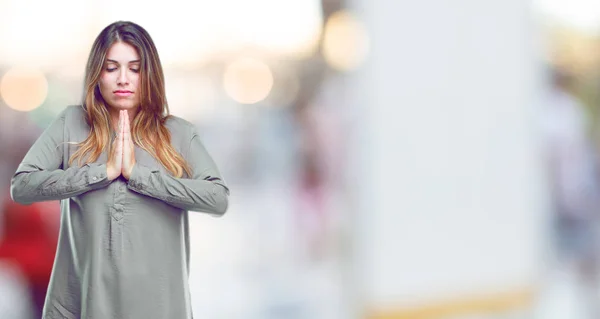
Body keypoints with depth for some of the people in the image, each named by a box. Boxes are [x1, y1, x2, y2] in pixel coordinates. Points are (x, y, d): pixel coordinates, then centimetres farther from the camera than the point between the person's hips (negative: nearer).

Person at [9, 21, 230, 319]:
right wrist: (103, 171, -13)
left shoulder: (178, 133, 3)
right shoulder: (71, 123, 5)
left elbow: (219, 198, -10)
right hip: (81, 295, 0)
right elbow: (21, 187, -6)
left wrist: (137, 173, -14)